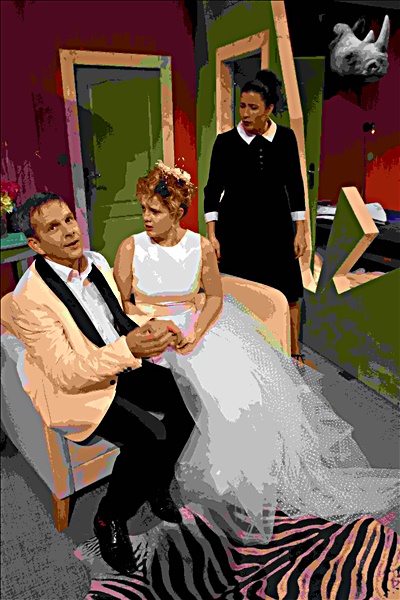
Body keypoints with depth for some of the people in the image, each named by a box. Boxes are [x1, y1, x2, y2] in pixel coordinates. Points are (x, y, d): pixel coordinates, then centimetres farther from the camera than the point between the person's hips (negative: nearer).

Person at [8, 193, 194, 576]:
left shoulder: (96, 262, -2)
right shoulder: (30, 299, -24)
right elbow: (67, 375, -25)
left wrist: (151, 330, -9)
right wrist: (128, 348, -37)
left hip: (119, 367, 7)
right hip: (71, 389, -7)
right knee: (148, 436, -24)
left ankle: (155, 486, 18)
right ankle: (110, 520, 5)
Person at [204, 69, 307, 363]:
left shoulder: (285, 137, 1)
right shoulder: (226, 141, -4)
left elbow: (294, 185, 6)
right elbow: (213, 189, -1)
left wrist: (300, 230, 3)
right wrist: (212, 234, -7)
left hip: (276, 227, 2)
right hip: (235, 228, -1)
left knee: (288, 294, 6)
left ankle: (294, 353, 24)